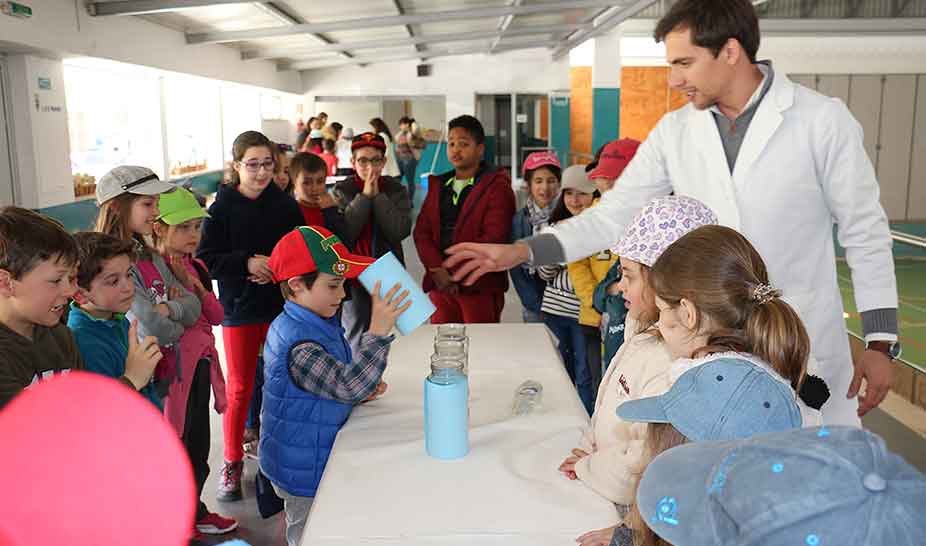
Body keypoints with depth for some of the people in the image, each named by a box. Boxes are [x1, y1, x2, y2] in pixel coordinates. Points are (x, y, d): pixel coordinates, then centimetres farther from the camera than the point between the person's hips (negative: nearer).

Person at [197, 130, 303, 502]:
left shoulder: (285, 205, 0)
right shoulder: (222, 208, -6)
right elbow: (204, 259, -9)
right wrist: (246, 263, -23)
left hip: (282, 305, 2)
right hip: (240, 308, -2)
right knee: (239, 388, 5)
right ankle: (232, 463, 19)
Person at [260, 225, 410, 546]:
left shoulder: (320, 322, 3)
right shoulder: (297, 344, -30)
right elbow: (349, 386, -39)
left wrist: (361, 391, -2)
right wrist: (378, 331, -44)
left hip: (319, 458, 9)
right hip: (305, 472, -9)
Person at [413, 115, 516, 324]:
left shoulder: (496, 187, -2)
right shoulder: (437, 185, 16)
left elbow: (493, 238, -12)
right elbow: (421, 232, 8)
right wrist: (438, 270, -9)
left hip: (480, 288, -5)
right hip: (439, 284, 5)